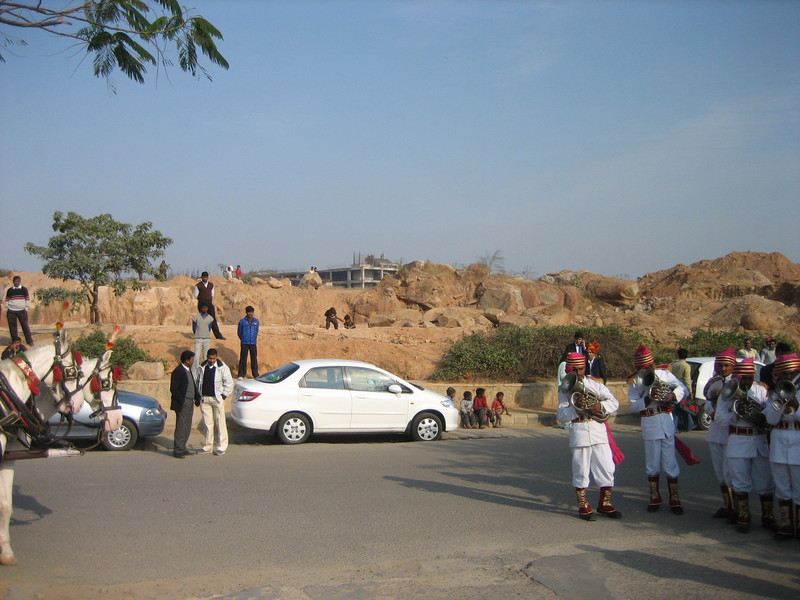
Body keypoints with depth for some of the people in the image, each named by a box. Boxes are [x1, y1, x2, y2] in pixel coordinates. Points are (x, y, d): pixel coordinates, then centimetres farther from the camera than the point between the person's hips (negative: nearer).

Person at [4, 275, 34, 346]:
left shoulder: (24, 289, 1)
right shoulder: (9, 290, 5)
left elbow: (27, 299, 3)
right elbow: (7, 300, 9)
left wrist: (26, 309, -1)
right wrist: (6, 310, 6)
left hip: (22, 311, -1)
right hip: (11, 311, 1)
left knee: (25, 325, -1)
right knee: (12, 326, 4)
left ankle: (29, 341, 4)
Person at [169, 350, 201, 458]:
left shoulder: (188, 370, 14)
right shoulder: (178, 371, -15)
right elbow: (173, 389, -16)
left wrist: (197, 398, 11)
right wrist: (182, 401, -18)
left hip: (190, 403, 9)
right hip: (182, 404, -9)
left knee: (187, 428, 14)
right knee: (181, 428, -5)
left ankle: (182, 449, 23)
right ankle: (177, 450, 1)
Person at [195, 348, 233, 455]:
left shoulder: (222, 368, -5)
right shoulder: (201, 367, 7)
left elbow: (229, 383, -2)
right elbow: (198, 381, 16)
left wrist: (223, 396, -7)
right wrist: (199, 396, 9)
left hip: (217, 399, -4)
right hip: (204, 398, 4)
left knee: (220, 423, -1)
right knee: (207, 423, 8)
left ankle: (221, 447, 6)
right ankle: (208, 446, 16)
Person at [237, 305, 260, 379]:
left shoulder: (256, 321, 7)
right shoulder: (242, 321, -1)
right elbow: (239, 332, 8)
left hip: (253, 343, 2)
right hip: (244, 343, -2)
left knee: (254, 359, 3)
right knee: (243, 359, -1)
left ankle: (256, 375, 11)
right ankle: (241, 375, 7)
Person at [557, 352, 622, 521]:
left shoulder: (595, 383, 9)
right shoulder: (565, 389, 5)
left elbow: (614, 403, 2)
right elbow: (561, 416, -3)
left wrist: (601, 406, -17)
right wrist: (575, 407, -19)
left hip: (598, 430, 2)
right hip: (579, 431, -2)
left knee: (607, 468, 3)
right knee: (581, 470, 2)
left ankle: (604, 504, 19)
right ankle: (583, 506, 15)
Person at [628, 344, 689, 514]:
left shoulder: (663, 373, 2)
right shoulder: (633, 382, 0)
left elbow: (683, 388, 2)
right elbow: (633, 406, -5)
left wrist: (673, 395, -18)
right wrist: (647, 400, -21)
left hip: (667, 422, 0)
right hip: (649, 424, 0)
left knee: (670, 463, 2)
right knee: (653, 464, 8)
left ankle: (675, 500, 10)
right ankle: (655, 498, 23)